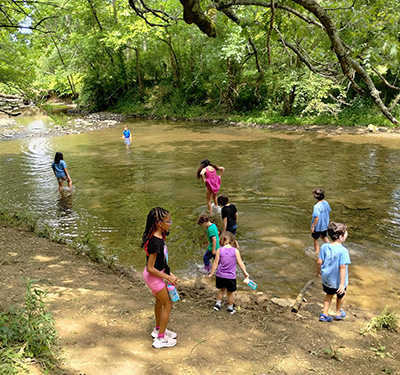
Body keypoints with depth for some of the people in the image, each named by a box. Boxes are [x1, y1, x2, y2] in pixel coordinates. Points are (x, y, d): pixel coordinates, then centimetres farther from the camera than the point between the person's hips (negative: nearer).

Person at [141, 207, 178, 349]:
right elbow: (150, 268, -28)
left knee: (160, 301, 25)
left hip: (155, 275, 9)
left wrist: (169, 273, 8)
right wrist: (168, 277, -20)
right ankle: (160, 339, 19)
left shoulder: (159, 237, -3)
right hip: (153, 277, -9)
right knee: (168, 304, 6)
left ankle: (158, 330, 46)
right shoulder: (156, 242, -32)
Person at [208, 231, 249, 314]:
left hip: (220, 275, 1)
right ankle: (230, 308, 32)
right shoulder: (235, 251, -12)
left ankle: (218, 304, 34)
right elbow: (240, 263, -7)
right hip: (231, 276, -1)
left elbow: (215, 263, -6)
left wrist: (211, 273, 5)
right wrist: (245, 272, 5)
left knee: (221, 289, 27)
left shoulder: (219, 250, -10)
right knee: (230, 292, 18)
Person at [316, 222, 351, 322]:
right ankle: (338, 312, 45)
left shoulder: (324, 247, -10)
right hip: (338, 280, -4)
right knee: (340, 295, 25)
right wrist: (342, 284, -21)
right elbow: (342, 267, -26)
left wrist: (318, 271, 14)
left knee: (329, 294, 27)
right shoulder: (343, 251, -26)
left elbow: (319, 262, -5)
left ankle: (324, 314, 31)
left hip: (326, 279, 4)